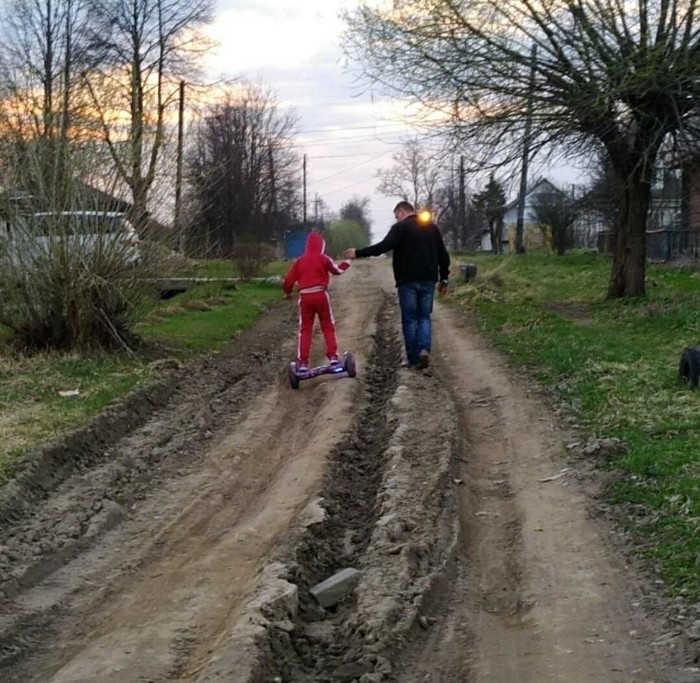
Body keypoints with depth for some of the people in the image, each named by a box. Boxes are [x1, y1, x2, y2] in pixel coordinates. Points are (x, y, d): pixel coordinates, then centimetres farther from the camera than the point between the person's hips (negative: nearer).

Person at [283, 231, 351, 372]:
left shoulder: (300, 261, 6)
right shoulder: (323, 258, -1)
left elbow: (289, 279, 7)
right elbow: (337, 270, 7)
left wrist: (288, 292, 26)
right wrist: (346, 264, 28)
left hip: (305, 297, 2)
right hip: (320, 295, -2)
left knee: (305, 329, 7)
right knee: (328, 326, 11)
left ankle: (302, 362, 1)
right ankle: (333, 356, 2)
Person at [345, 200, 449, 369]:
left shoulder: (401, 227, -6)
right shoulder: (432, 227, 13)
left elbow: (384, 246, -19)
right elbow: (443, 255, 13)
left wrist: (358, 253, -16)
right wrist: (444, 278, 19)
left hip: (408, 281, -4)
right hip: (428, 280, 4)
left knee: (409, 319, 3)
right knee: (424, 316, 12)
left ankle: (413, 359, 3)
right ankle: (424, 348, -11)